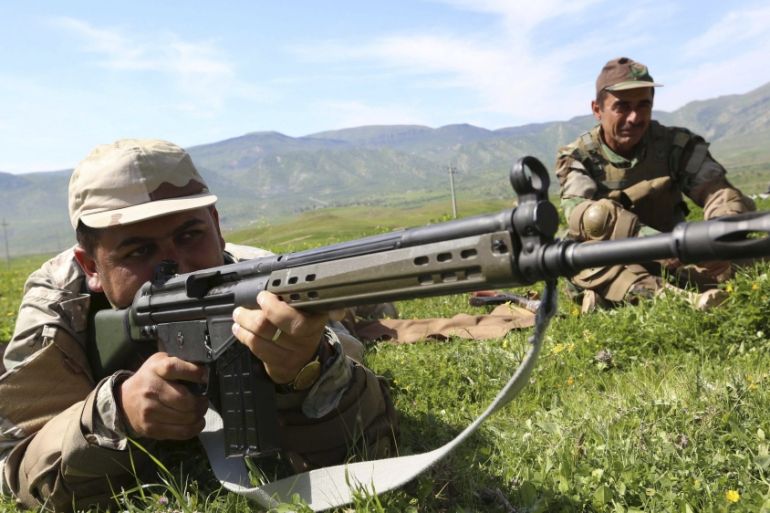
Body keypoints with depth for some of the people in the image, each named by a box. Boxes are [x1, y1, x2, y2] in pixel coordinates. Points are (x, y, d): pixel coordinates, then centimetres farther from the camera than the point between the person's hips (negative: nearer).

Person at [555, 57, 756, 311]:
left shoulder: (676, 145, -3)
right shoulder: (576, 157, -7)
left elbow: (720, 192, -17)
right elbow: (579, 216, -27)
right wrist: (654, 240, -42)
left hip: (668, 264, 2)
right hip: (603, 269, -2)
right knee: (598, 215, -31)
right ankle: (660, 296, -47)